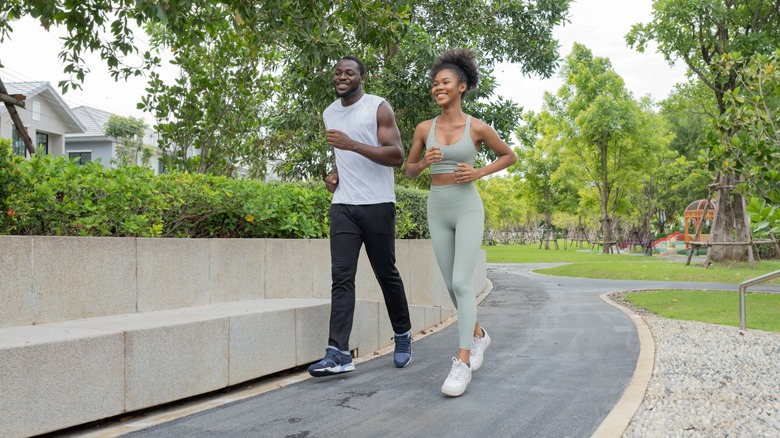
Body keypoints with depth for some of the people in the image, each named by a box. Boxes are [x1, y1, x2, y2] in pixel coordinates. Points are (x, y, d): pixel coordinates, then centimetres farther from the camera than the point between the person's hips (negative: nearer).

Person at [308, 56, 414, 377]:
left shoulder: (379, 108, -4)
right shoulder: (329, 114, 15)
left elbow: (397, 156, -13)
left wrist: (352, 144, -23)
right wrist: (335, 174, 9)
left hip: (377, 204, -4)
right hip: (343, 205, 4)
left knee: (386, 273, 6)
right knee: (341, 276, -7)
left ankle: (403, 334, 28)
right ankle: (338, 354, -13)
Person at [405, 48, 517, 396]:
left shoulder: (478, 127, -4)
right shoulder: (424, 128, 4)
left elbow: (509, 156, 10)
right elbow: (409, 171, 13)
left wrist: (478, 173, -7)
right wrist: (425, 162, -11)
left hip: (468, 209, -4)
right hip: (438, 211, 4)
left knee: (461, 283, -16)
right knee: (452, 286, 10)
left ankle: (462, 363, -14)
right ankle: (478, 334, 35)